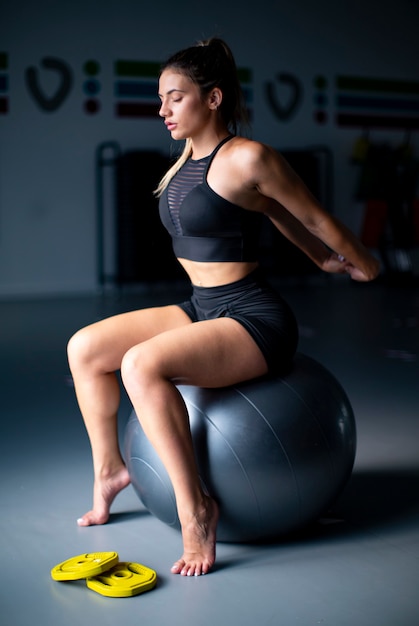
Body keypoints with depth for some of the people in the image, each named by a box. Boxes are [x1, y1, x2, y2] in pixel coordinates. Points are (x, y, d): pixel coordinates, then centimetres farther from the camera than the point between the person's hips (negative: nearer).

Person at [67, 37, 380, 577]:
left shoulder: (247, 157, -16)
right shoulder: (188, 159, 10)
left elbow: (316, 217, -2)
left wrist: (362, 265, 13)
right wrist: (321, 260, 31)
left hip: (255, 320, -9)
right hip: (202, 309, 9)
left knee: (142, 364, -30)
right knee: (84, 348, 1)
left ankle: (195, 508, -19)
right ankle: (109, 468, 19)